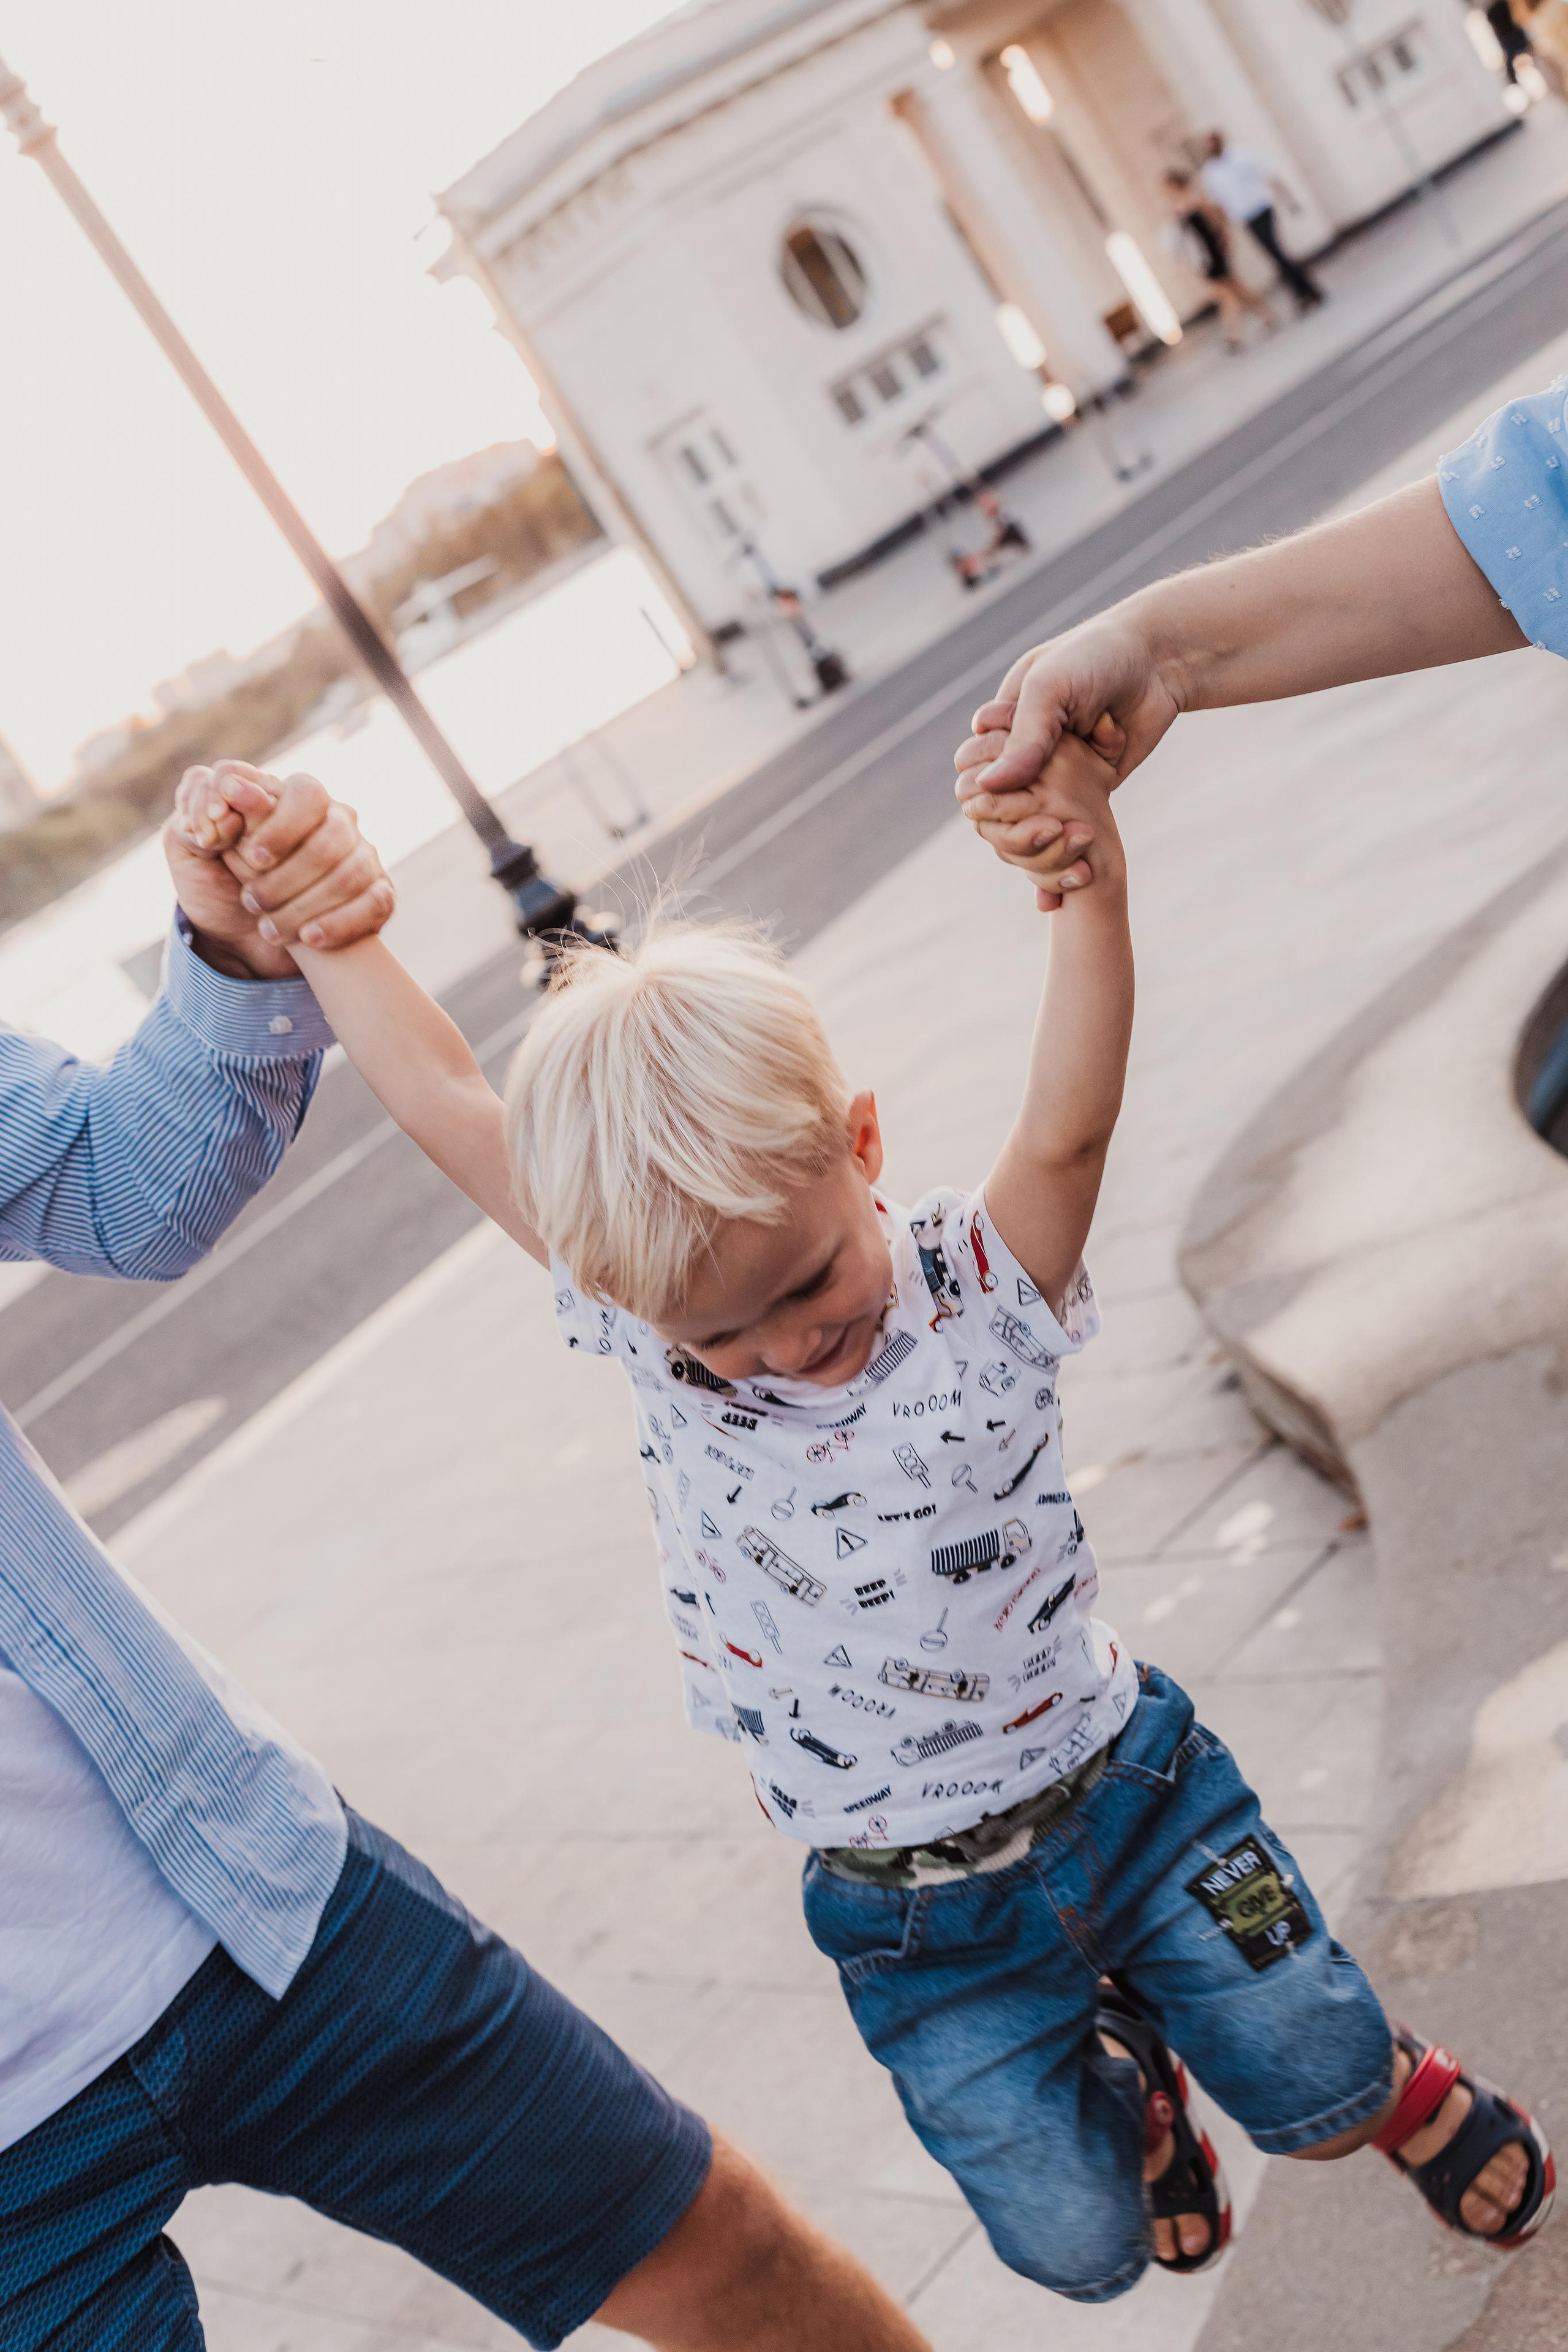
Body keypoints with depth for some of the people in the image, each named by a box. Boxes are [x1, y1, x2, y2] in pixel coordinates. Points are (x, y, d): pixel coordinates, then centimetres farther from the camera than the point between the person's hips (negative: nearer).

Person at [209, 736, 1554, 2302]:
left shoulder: (979, 1291, -20)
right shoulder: (651, 1322, -14)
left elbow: (1065, 1136, -40)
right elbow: (449, 1113, -13)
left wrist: (1087, 891, -54)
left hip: (1121, 1792, -1)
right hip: (918, 1918, 2)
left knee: (1318, 2082, 9)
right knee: (1079, 2242, 6)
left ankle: (1398, 2087, 46)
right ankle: (1119, 2080, 40)